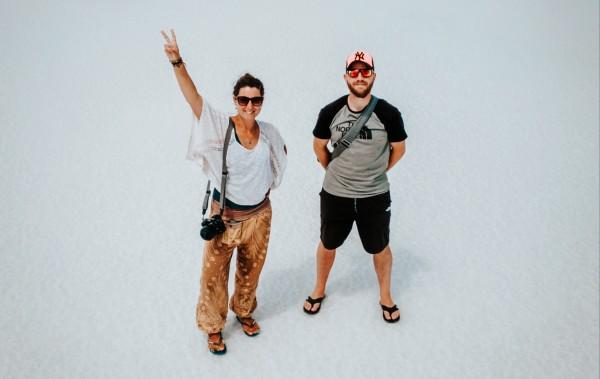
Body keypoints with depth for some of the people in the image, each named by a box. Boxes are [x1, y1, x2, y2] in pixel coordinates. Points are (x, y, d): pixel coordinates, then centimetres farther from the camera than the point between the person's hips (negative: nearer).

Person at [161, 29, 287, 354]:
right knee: (214, 274, 7)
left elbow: (281, 153, 19)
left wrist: (267, 183, 8)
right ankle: (213, 326, 30)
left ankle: (244, 311, 47)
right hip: (225, 215, -4)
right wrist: (177, 63, -47)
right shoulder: (221, 127, -17)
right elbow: (193, 97, -32)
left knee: (251, 270, 21)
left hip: (259, 214, 4)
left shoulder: (269, 133, -4)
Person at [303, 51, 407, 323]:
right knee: (327, 245, 18)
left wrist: (375, 173, 8)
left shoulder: (388, 114, -14)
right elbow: (319, 146, 8)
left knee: (380, 248, 14)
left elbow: (398, 149, 2)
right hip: (335, 194, 1)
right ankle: (319, 290, 43)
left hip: (375, 196, -1)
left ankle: (385, 297, 39)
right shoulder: (330, 112, -10)